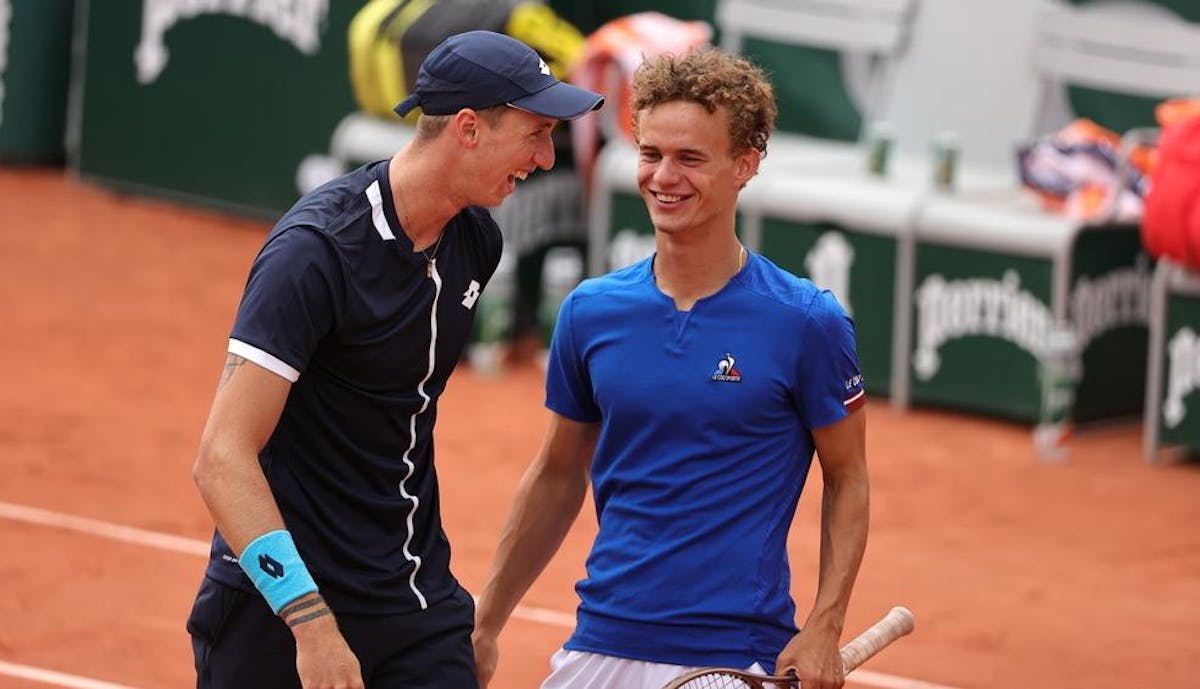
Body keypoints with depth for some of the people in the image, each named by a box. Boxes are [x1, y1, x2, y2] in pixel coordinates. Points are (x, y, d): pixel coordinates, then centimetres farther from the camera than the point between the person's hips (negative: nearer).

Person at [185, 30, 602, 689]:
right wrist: (311, 621, -33)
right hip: (278, 608, -6)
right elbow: (222, 459, -25)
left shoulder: (475, 241, 5)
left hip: (420, 606, 6)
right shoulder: (316, 251, -20)